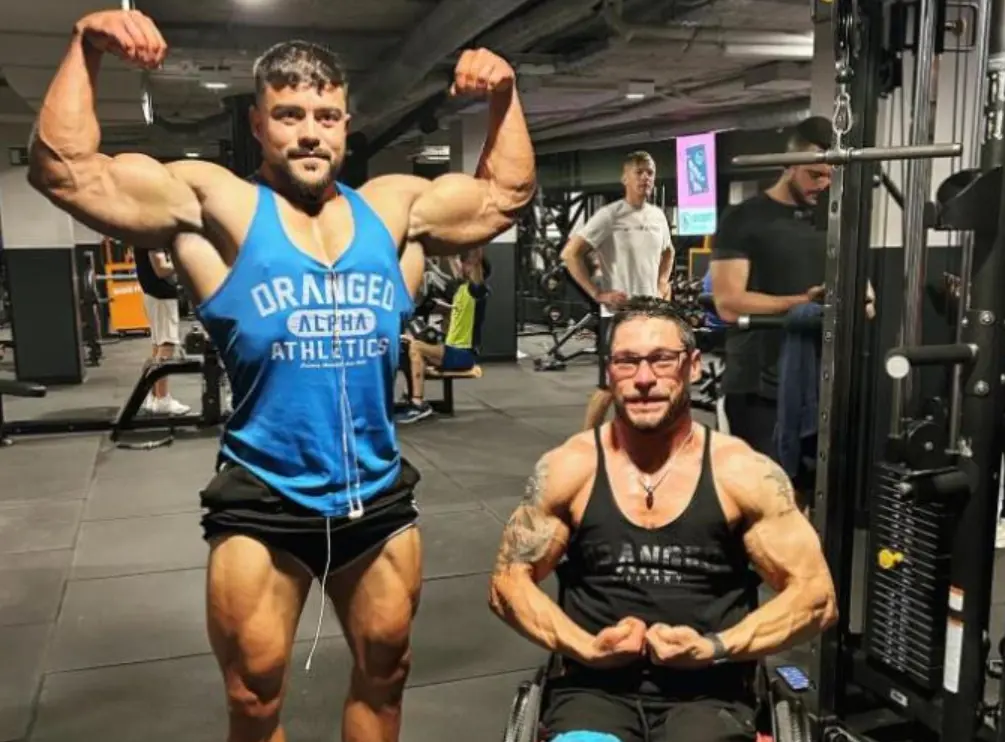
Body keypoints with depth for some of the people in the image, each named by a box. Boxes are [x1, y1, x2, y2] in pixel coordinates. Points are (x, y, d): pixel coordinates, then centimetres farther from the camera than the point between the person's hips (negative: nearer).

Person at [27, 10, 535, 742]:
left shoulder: (395, 207, 5)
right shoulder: (215, 204, -6)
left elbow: (507, 194, 13)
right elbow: (62, 170, -11)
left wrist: (504, 96, 4)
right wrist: (87, 49, -16)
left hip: (379, 497, 4)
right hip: (262, 504, -3)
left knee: (383, 677, 22)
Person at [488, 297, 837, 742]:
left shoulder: (742, 472, -2)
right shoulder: (569, 469, 0)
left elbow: (816, 596, 0)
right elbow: (509, 583, 5)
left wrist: (713, 648, -12)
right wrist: (587, 646, -10)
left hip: (708, 694, 0)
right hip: (595, 688, 1)